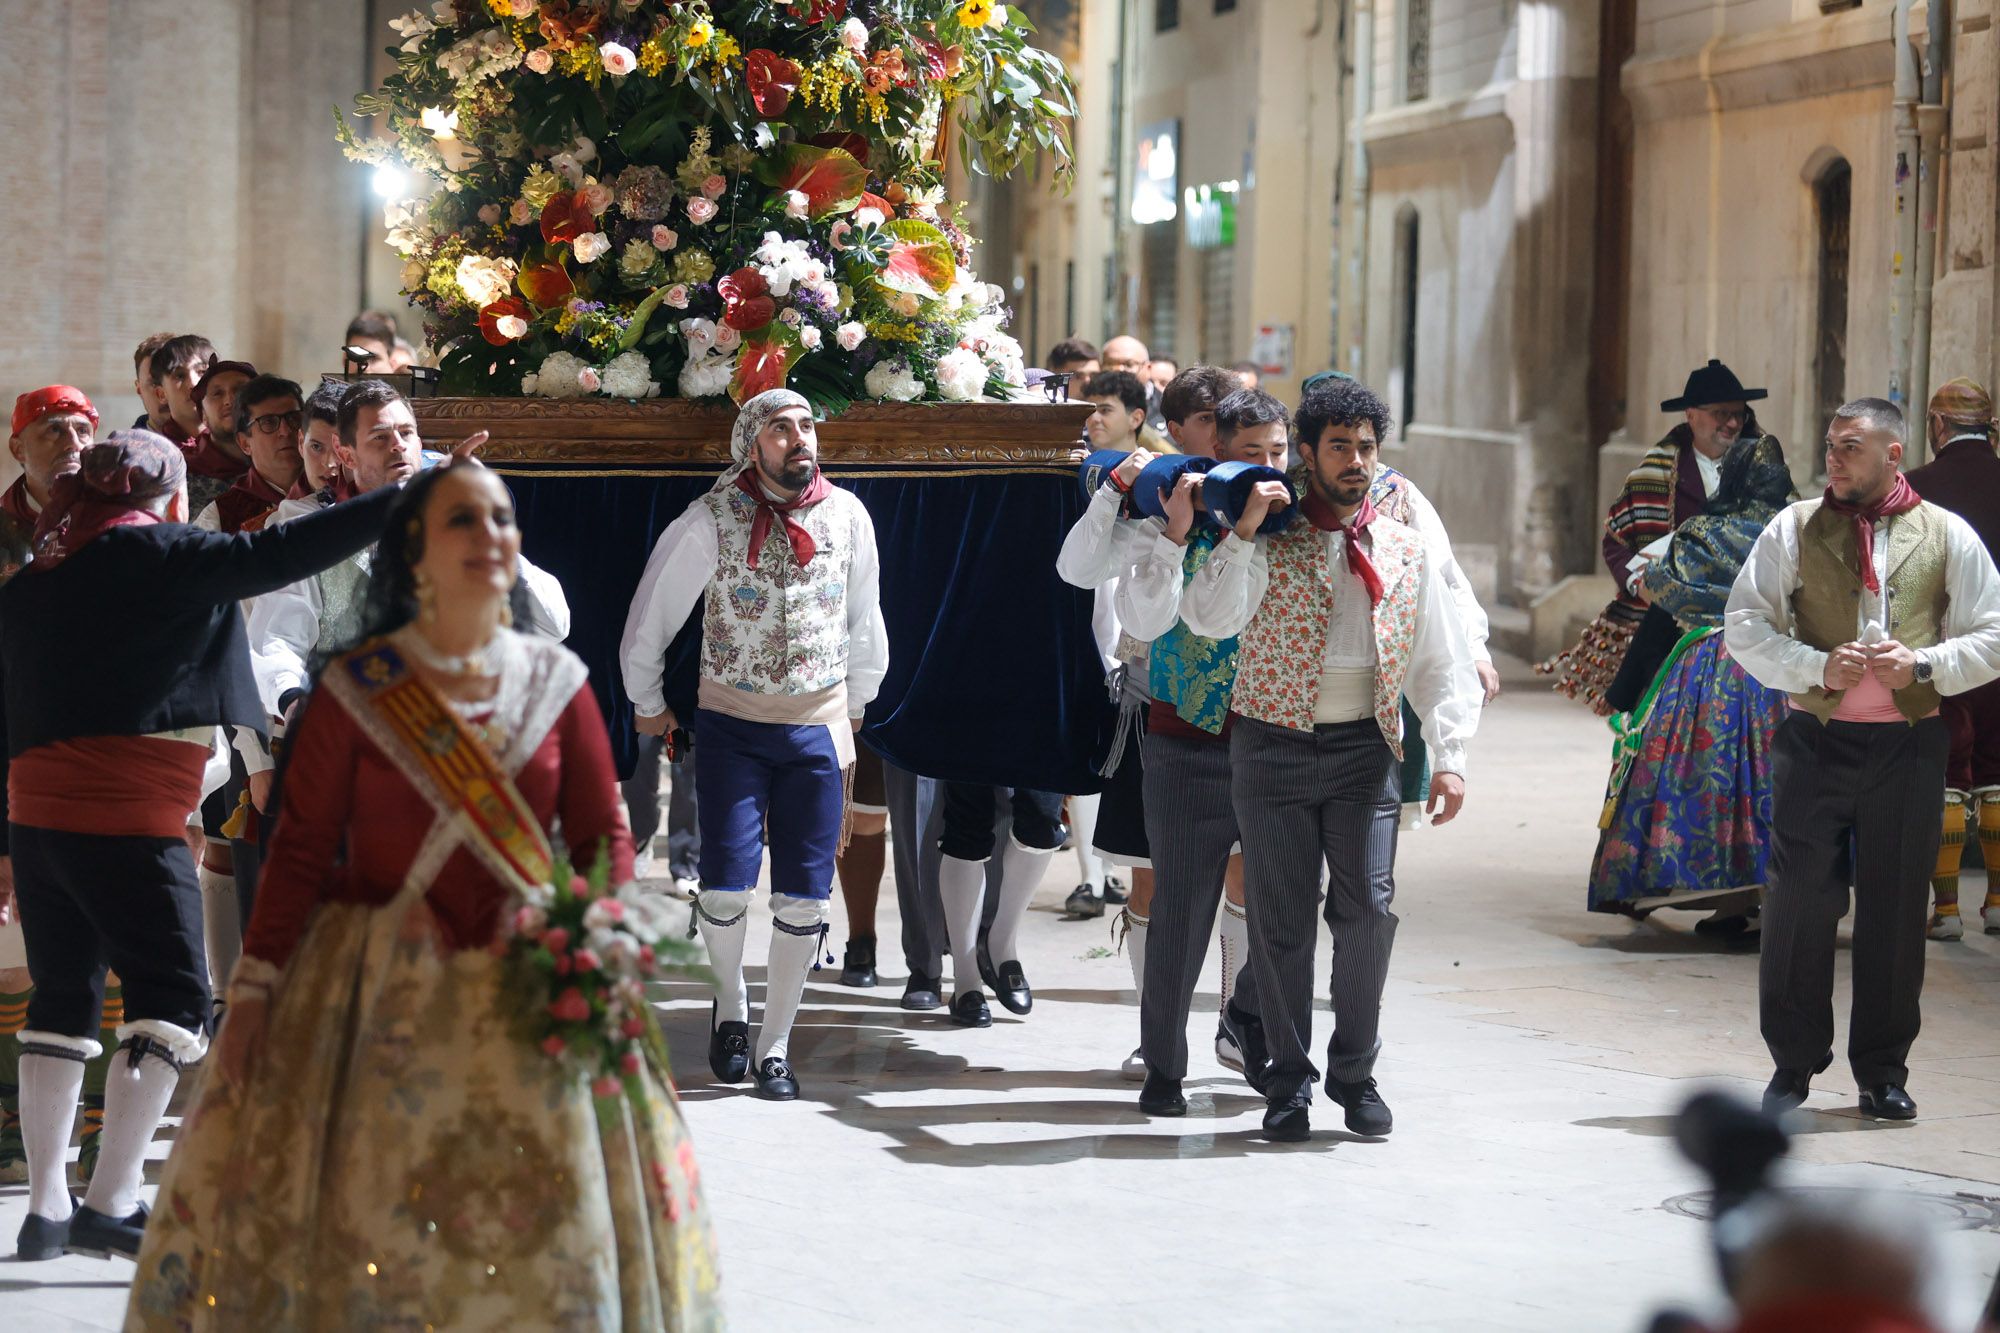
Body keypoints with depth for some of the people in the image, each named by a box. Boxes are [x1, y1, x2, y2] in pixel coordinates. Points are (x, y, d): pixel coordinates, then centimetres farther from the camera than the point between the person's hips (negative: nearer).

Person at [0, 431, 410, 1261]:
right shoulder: (151, 554, -4)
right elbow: (276, 558, -12)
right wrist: (408, 505, -11)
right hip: (124, 819, -7)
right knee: (171, 997, -2)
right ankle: (111, 1203, -10)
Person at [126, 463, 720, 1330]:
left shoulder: (556, 683, 5)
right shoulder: (356, 689, -2)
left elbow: (602, 831, 7)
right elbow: (303, 848, 0)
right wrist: (254, 989, -4)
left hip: (528, 990, 2)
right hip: (378, 993, -2)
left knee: (542, 1228, 0)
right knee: (360, 1223, -2)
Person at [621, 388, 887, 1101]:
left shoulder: (846, 515, -1)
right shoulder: (710, 521, -9)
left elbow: (866, 621, 14)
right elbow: (649, 620, 3)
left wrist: (856, 703, 23)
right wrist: (648, 705, 12)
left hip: (815, 728, 2)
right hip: (730, 724, -2)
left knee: (804, 896, 0)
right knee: (725, 887, -9)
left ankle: (776, 1044, 13)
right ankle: (730, 1001, 21)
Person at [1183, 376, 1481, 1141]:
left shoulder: (1405, 552, 11)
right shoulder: (1269, 542, 3)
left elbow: (1441, 664, 13)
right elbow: (1208, 620, -13)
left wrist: (1449, 756, 1)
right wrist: (1244, 531, -18)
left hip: (1366, 743, 1)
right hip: (1274, 742, -1)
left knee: (1368, 909, -9)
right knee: (1281, 920, 1)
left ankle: (1355, 1072, 8)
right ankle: (1288, 1082, 14)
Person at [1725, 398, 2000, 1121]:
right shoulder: (1794, 529, 6)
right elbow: (1744, 625, 4)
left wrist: (1925, 665, -10)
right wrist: (1817, 666, -11)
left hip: (1909, 744, 0)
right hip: (1816, 738, 0)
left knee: (1896, 909, 4)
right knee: (1800, 899, -3)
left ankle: (1883, 1072, 15)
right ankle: (1793, 1063, 8)